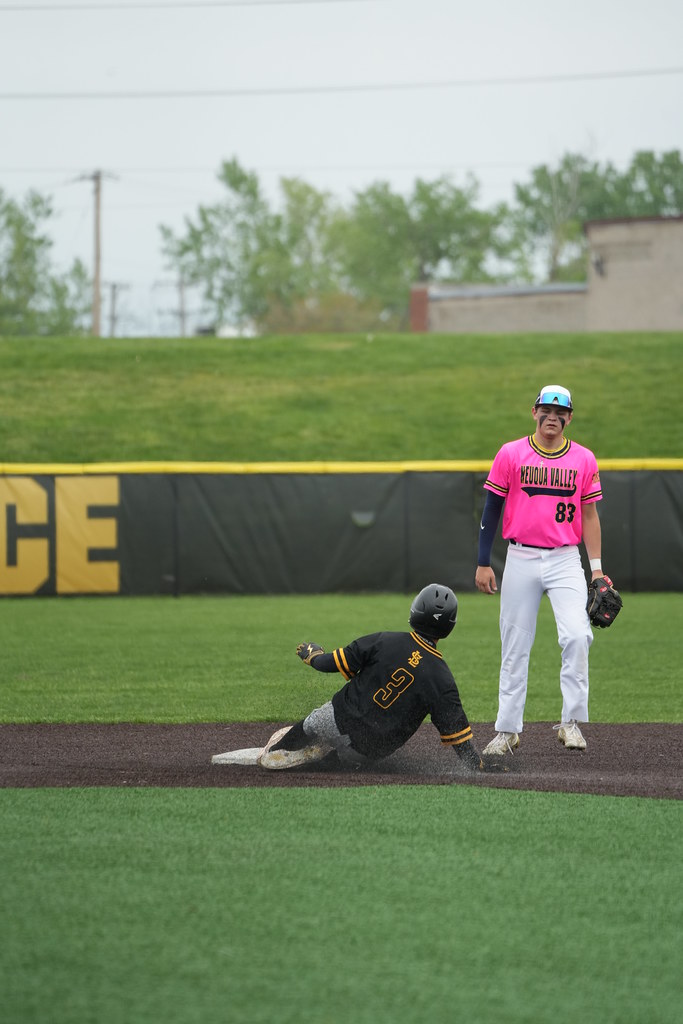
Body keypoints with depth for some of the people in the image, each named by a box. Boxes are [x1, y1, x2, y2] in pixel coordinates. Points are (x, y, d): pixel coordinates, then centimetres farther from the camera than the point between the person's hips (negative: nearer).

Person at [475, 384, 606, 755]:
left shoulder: (584, 459, 5)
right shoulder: (511, 454, 1)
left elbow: (589, 515, 9)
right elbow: (491, 509, 3)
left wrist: (596, 567, 2)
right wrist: (483, 563, -2)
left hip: (566, 560, 0)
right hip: (521, 560, 0)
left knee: (577, 635, -18)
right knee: (515, 647, 3)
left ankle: (572, 722, -9)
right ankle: (508, 730, 11)